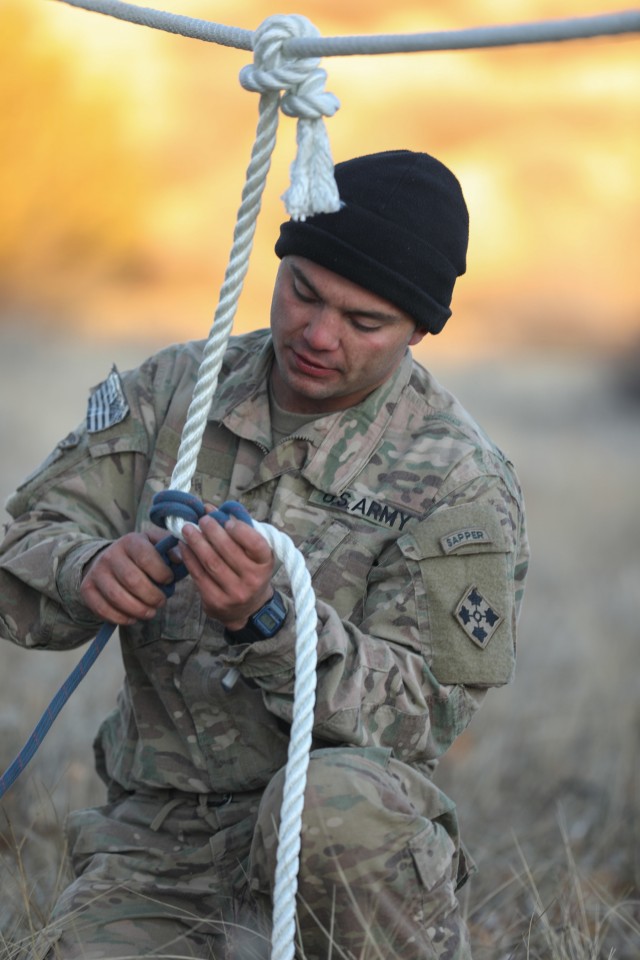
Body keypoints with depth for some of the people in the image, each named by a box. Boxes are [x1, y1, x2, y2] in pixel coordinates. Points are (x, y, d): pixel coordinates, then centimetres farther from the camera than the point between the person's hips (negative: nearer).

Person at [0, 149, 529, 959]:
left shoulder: (461, 485, -8)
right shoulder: (169, 391, 4)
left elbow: (418, 715, -14)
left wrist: (268, 618, -31)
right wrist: (88, 572, -23)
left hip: (344, 843, -3)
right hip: (154, 847, 3)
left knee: (336, 805, -37)